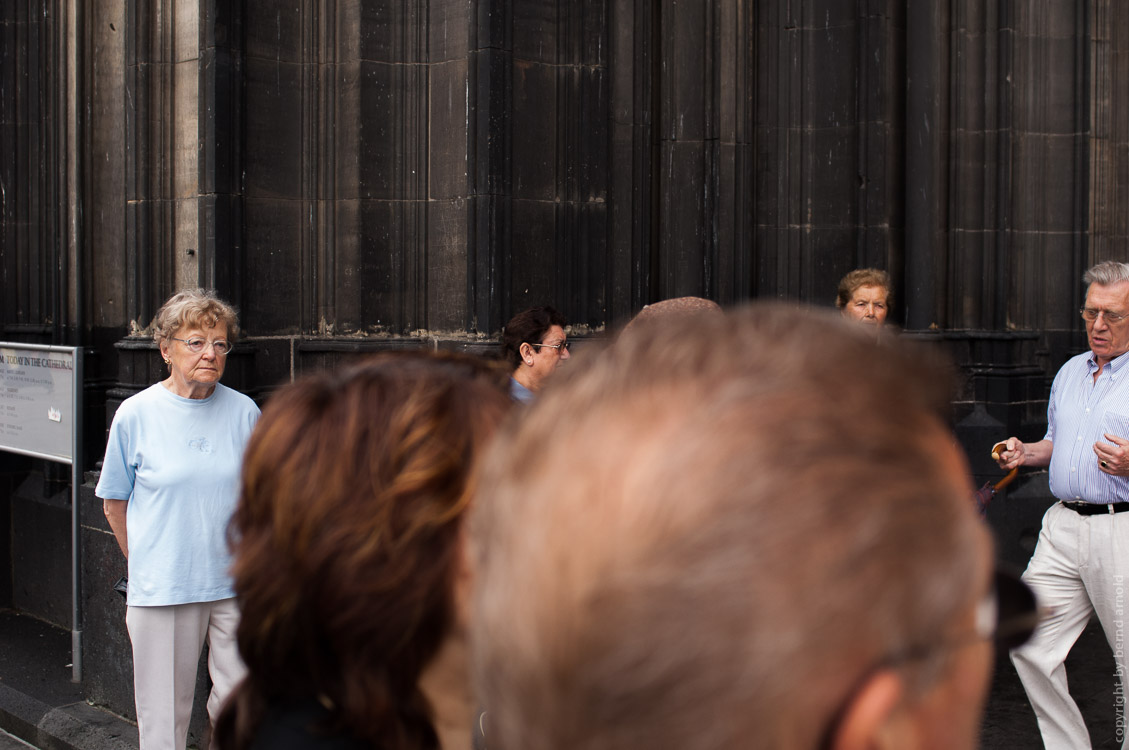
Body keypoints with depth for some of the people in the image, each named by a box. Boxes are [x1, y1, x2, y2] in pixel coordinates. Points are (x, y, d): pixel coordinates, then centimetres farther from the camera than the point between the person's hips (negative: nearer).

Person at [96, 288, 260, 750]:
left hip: (235, 586, 2)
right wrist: (146, 565, 9)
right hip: (162, 588, -2)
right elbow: (114, 504, 7)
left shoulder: (244, 413, 2)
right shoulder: (136, 414, -2)